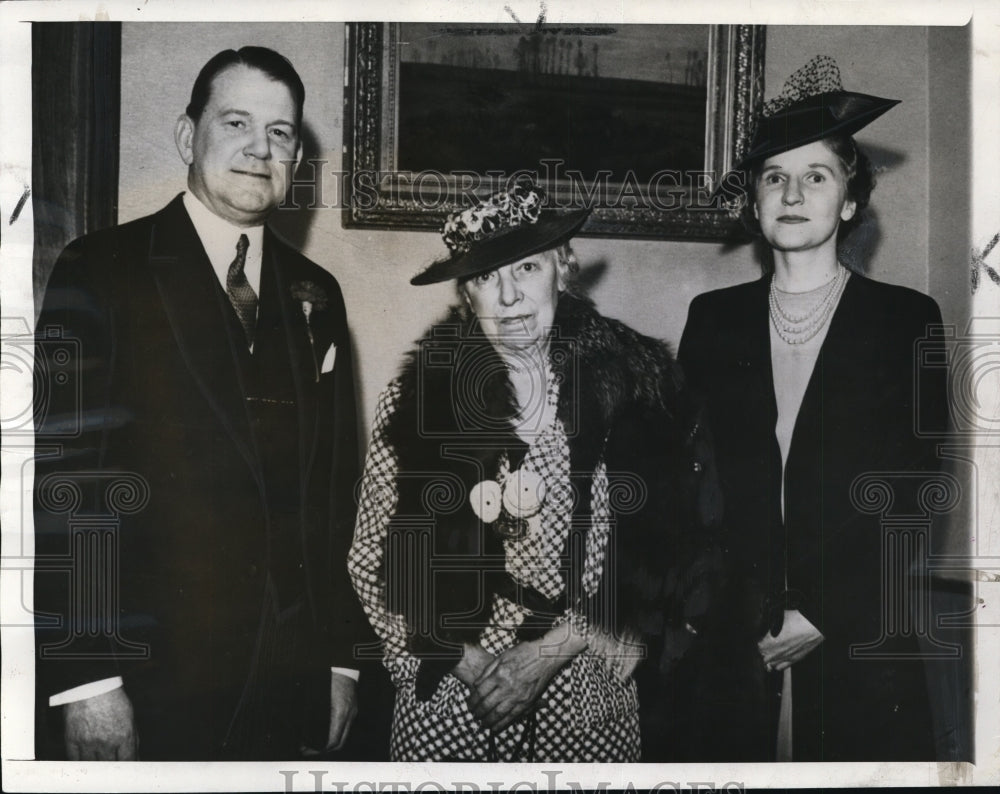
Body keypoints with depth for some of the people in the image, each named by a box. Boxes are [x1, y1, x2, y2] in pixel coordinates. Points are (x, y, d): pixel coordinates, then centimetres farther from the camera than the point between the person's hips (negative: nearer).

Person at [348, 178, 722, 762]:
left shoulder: (635, 386, -3)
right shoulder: (418, 398, -3)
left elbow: (660, 557, -4)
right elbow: (374, 559, 0)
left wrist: (551, 652, -11)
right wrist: (464, 660, -9)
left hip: (588, 710, 0)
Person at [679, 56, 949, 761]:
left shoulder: (906, 320, 2)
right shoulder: (713, 318, 8)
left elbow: (910, 492, -3)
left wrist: (822, 616, -10)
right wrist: (754, 620, -5)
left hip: (861, 645, -1)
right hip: (731, 645, 1)